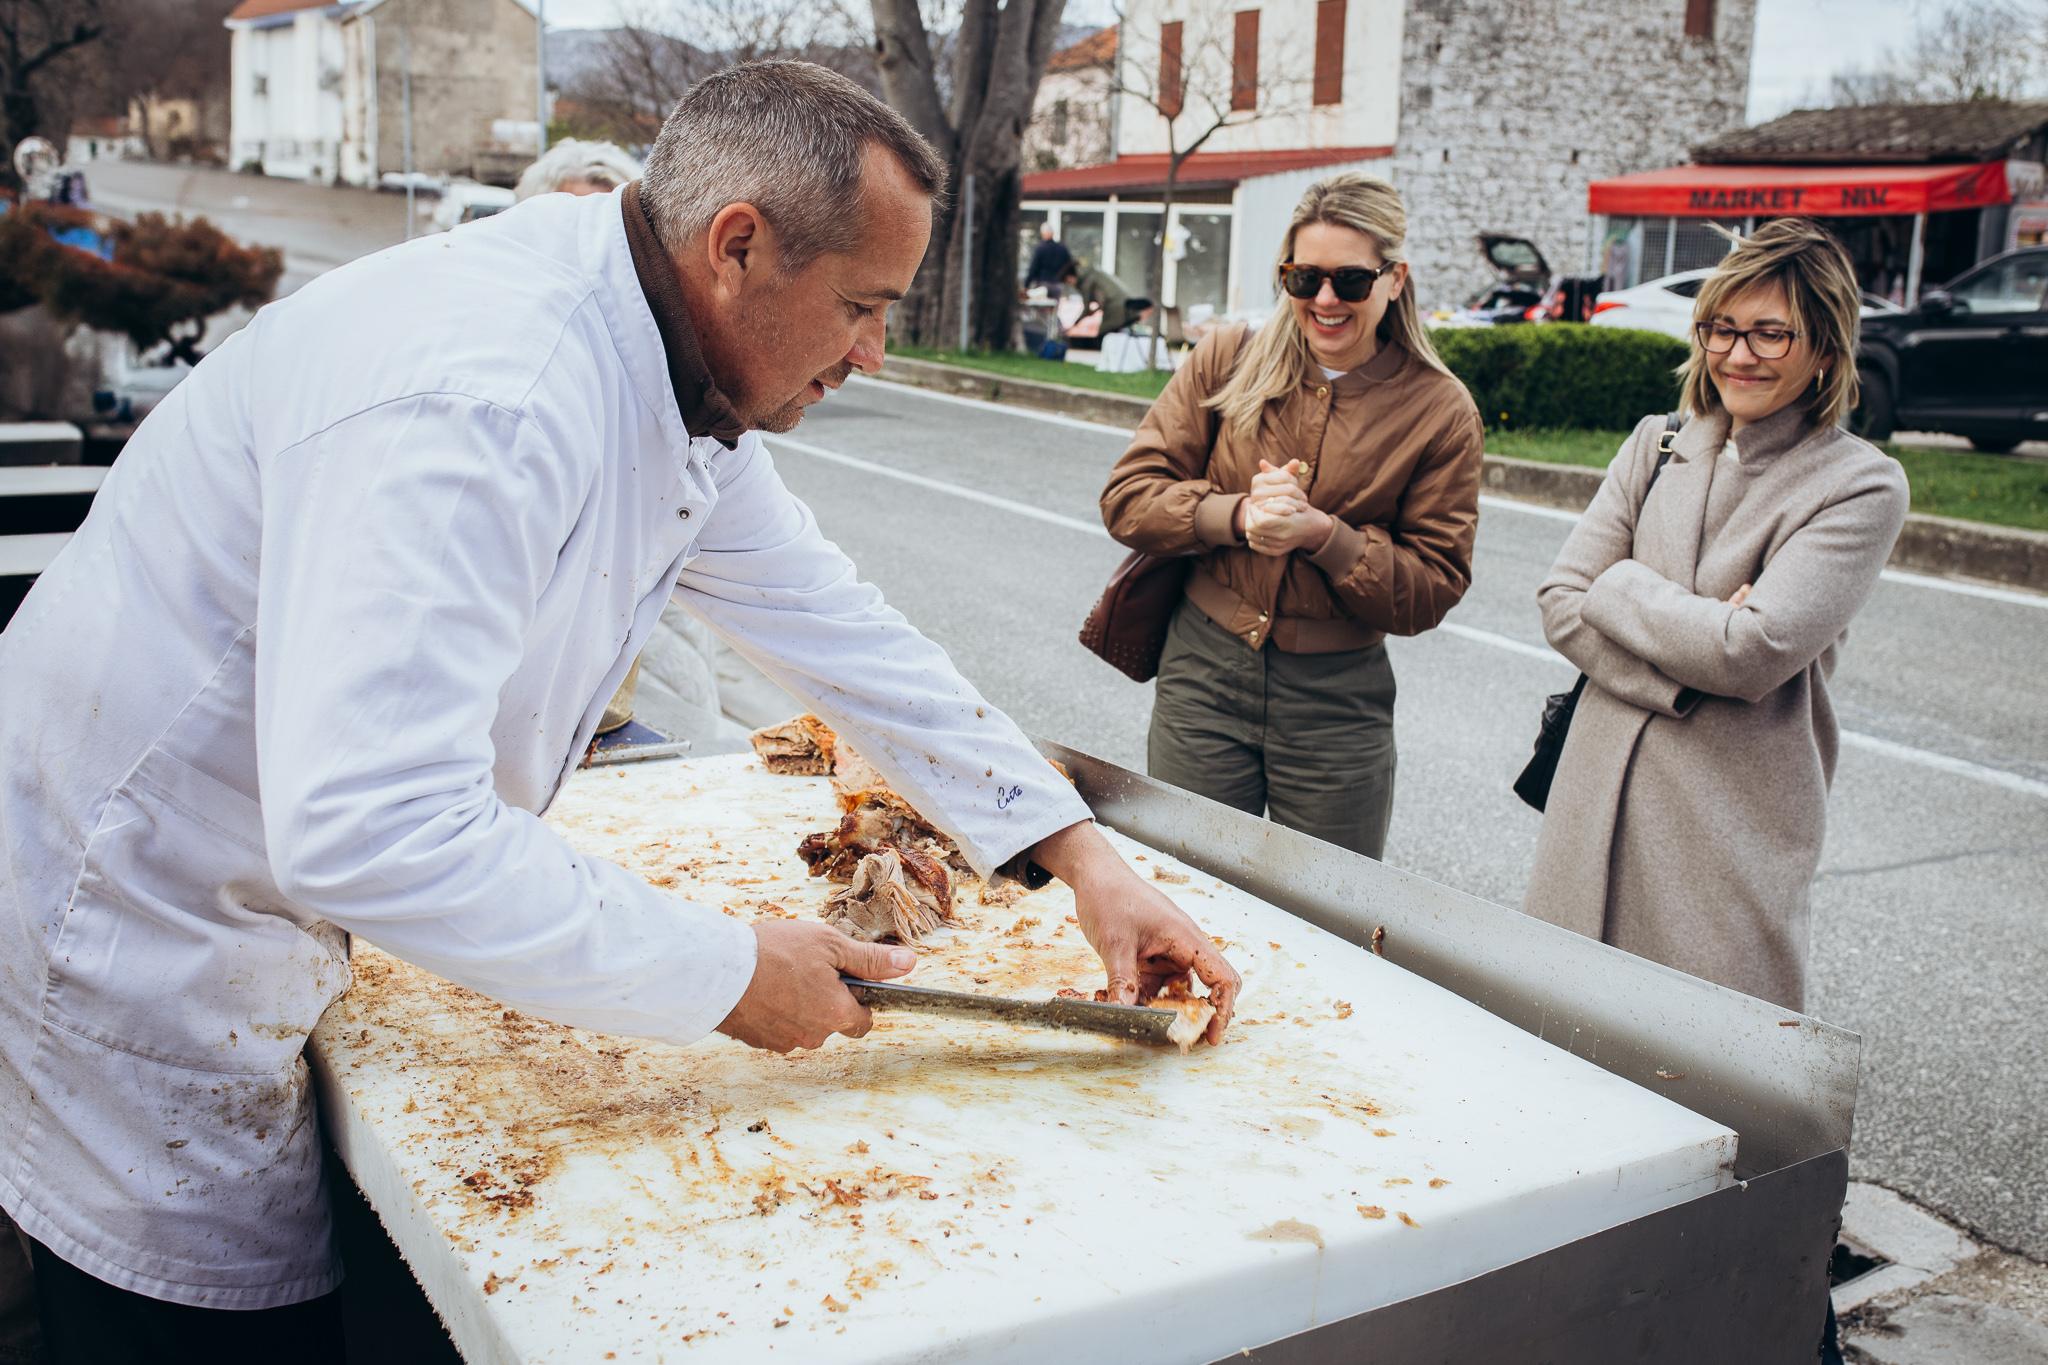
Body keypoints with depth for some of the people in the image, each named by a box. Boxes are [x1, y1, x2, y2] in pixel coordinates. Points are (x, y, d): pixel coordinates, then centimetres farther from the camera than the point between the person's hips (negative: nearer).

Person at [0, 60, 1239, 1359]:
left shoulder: (680, 386, -1)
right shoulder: (481, 399, -33)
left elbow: (843, 631, 5)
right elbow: (374, 828, -39)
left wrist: (1084, 857, 0)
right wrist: (726, 971, -28)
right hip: (124, 940, -8)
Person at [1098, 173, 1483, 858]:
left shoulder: (1441, 411, -3)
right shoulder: (1228, 360, 1)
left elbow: (1431, 589, -5)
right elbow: (1127, 499, -1)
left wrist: (1323, 534, -20)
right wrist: (1237, 517, -18)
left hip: (1337, 702, -1)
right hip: (1204, 677, 1)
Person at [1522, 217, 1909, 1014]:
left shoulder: (1862, 487, -6)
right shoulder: (1655, 447, 9)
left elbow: (1754, 651, -18)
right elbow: (1560, 606, 0)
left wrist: (1620, 585, -6)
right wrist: (1686, 666, -13)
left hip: (1734, 823, -4)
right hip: (1600, 799, 4)